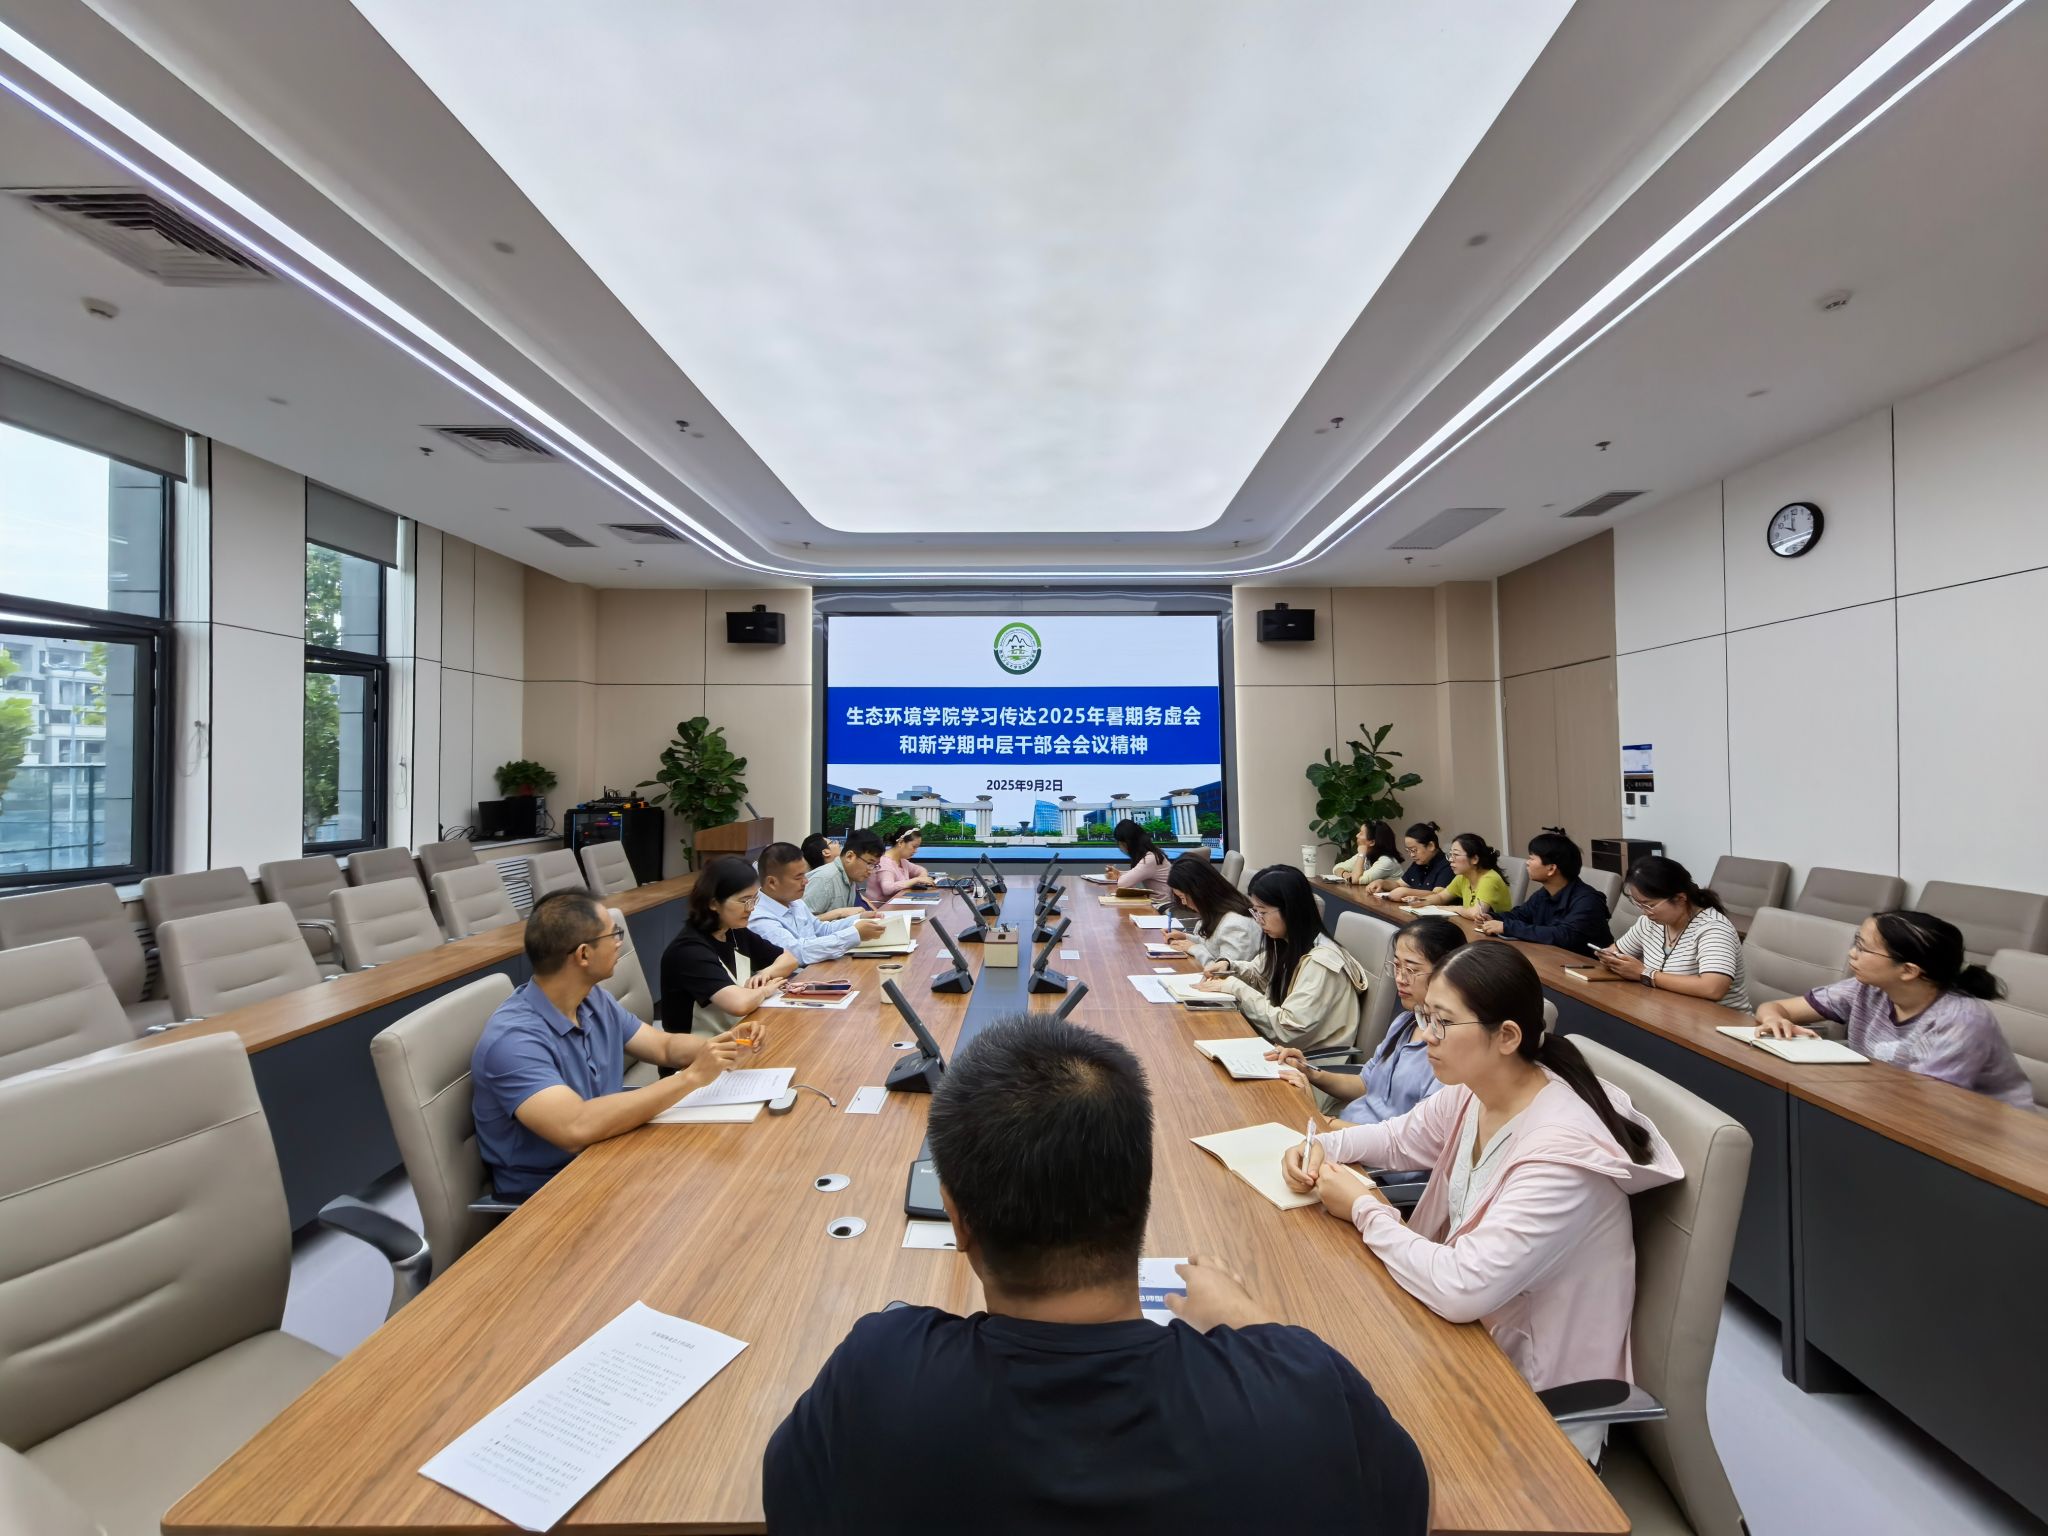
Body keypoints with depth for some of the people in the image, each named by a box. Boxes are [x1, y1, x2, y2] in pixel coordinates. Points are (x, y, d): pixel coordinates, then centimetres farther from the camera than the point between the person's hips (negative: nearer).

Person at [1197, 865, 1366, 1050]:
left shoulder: (1320, 963, -24)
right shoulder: (1284, 943, 1)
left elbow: (1287, 1028, -25)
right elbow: (1259, 974, 19)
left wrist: (1235, 987, -20)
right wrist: (1228, 966, -1)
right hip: (1283, 1047, 7)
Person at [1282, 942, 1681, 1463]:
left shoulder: (1561, 1151, -33)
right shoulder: (1474, 1092, -8)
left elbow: (1461, 1289, -34)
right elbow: (1399, 1138, 11)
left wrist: (1364, 1210, -21)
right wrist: (1322, 1147, -7)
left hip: (1531, 1388, -6)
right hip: (1472, 1323, 7)